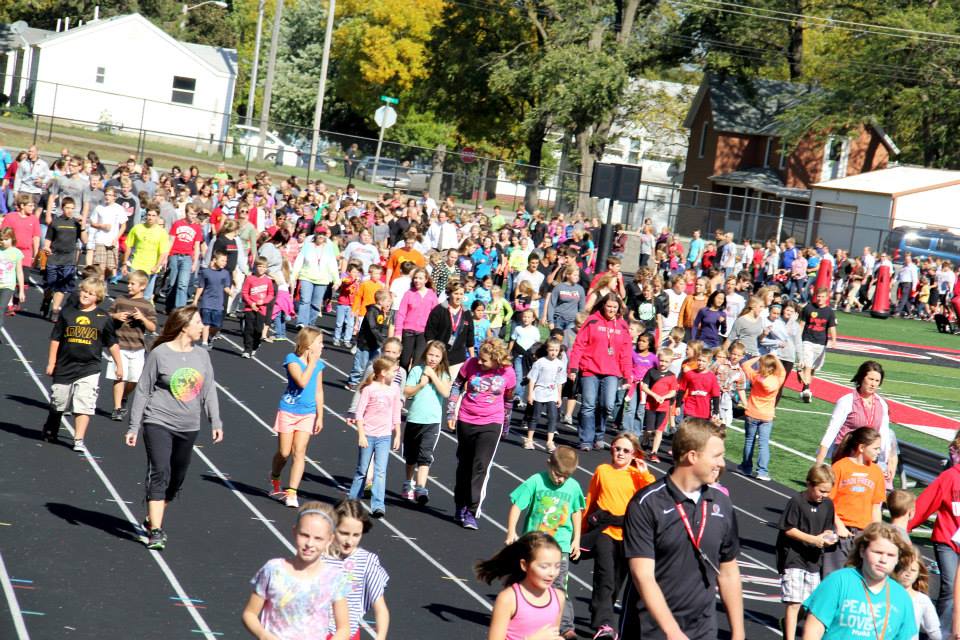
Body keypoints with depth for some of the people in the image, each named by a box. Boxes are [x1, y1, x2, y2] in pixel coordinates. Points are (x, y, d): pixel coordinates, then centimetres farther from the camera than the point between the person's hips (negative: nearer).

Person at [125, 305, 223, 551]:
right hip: (158, 423, -5)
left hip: (188, 428, 5)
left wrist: (215, 422, 3)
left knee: (176, 479, 12)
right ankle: (156, 532, -15)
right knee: (160, 474, -15)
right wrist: (134, 427, -4)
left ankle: (152, 521, 31)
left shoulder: (202, 355, 6)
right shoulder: (160, 354, -8)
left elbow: (209, 391, 12)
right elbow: (143, 391, -3)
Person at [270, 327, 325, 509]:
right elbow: (302, 382, -25)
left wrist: (320, 416, 8)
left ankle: (292, 492, -5)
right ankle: (274, 479, 35)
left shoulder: (319, 364, 5)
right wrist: (311, 363, -15)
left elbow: (318, 391, 11)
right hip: (288, 412, -3)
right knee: (284, 453, 5)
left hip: (308, 414, 3)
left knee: (299, 452, -7)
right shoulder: (292, 359, -11)